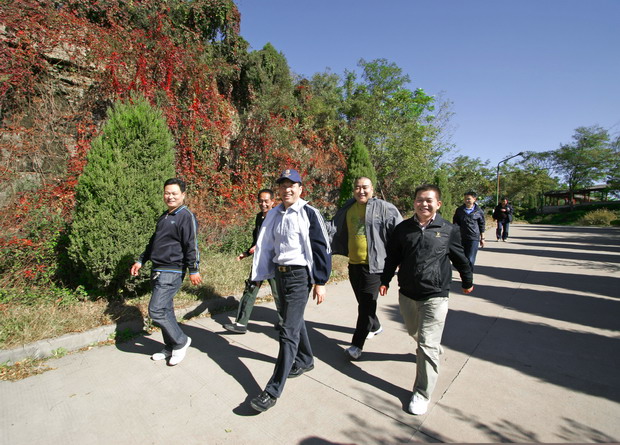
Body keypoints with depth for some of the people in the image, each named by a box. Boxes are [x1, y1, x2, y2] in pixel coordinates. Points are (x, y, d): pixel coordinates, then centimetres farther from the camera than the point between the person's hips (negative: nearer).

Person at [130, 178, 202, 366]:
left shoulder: (186, 216, -11)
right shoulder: (164, 217, 16)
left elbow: (191, 246, -16)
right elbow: (153, 242, 26)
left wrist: (194, 270, -18)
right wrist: (141, 261, 25)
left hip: (172, 272, -9)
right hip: (158, 271, 9)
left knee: (156, 310, -11)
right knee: (165, 310, 14)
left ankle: (180, 341, 8)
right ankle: (170, 347, 28)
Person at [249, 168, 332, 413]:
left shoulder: (309, 214, -10)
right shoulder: (274, 215, 9)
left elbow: (322, 249, -11)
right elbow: (265, 245, 14)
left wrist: (320, 282, -12)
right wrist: (260, 275, 13)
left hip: (299, 275, -7)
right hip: (280, 273, 7)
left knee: (288, 331, -5)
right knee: (295, 320, 22)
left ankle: (274, 390, 6)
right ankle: (305, 360, 45)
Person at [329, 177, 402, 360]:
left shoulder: (384, 208, -7)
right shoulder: (348, 209, 9)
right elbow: (334, 228, 14)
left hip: (373, 264, -6)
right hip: (353, 263, 6)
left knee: (366, 304, -3)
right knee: (363, 301, 20)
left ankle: (357, 345, 8)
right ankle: (375, 326, 46)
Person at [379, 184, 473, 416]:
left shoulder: (449, 230, -6)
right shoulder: (403, 228, -2)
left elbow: (460, 258, 8)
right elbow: (392, 257, 8)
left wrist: (467, 281, 19)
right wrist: (385, 281, 11)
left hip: (434, 296, -3)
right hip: (407, 294, 4)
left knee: (428, 345, -1)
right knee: (415, 333, 23)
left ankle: (422, 394, 14)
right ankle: (434, 350, 55)